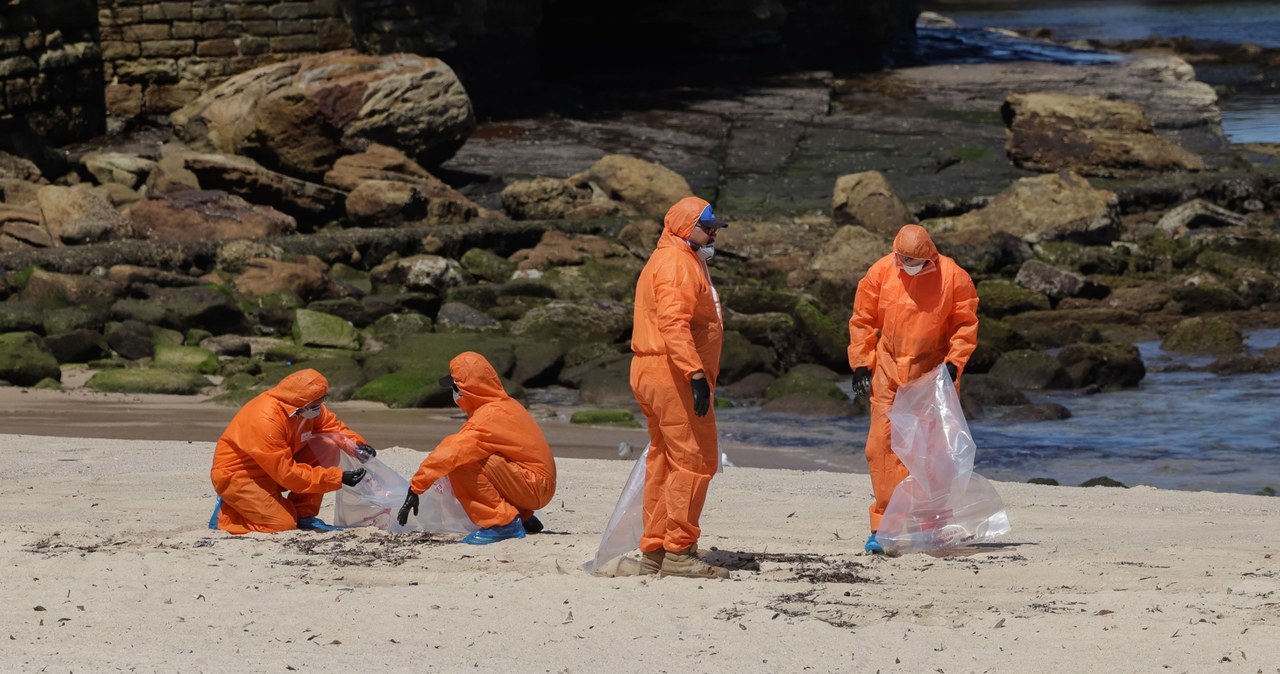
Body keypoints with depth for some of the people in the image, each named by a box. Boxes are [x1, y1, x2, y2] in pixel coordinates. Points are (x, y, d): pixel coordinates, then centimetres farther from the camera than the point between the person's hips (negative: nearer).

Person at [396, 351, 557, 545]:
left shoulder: (489, 417, -18)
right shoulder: (506, 405, 13)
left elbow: (451, 453, -25)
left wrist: (415, 487, -23)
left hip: (535, 487, -10)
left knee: (462, 466, -19)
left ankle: (503, 523, -14)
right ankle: (524, 519, 16)